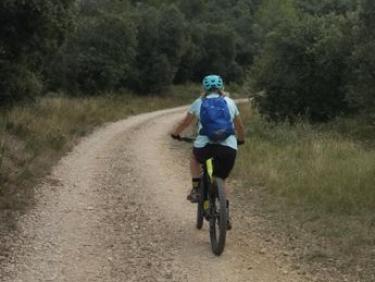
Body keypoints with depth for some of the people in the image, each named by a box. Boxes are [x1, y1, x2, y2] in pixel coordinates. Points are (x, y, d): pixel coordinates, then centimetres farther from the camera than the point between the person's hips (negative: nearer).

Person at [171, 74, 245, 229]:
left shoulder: (199, 102, 13)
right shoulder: (230, 102, 17)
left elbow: (185, 122, 26)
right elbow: (239, 126, 29)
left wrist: (175, 133, 45)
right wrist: (241, 139, 49)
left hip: (205, 146, -1)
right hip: (229, 148, 1)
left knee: (194, 157, 35)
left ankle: (195, 190, 26)